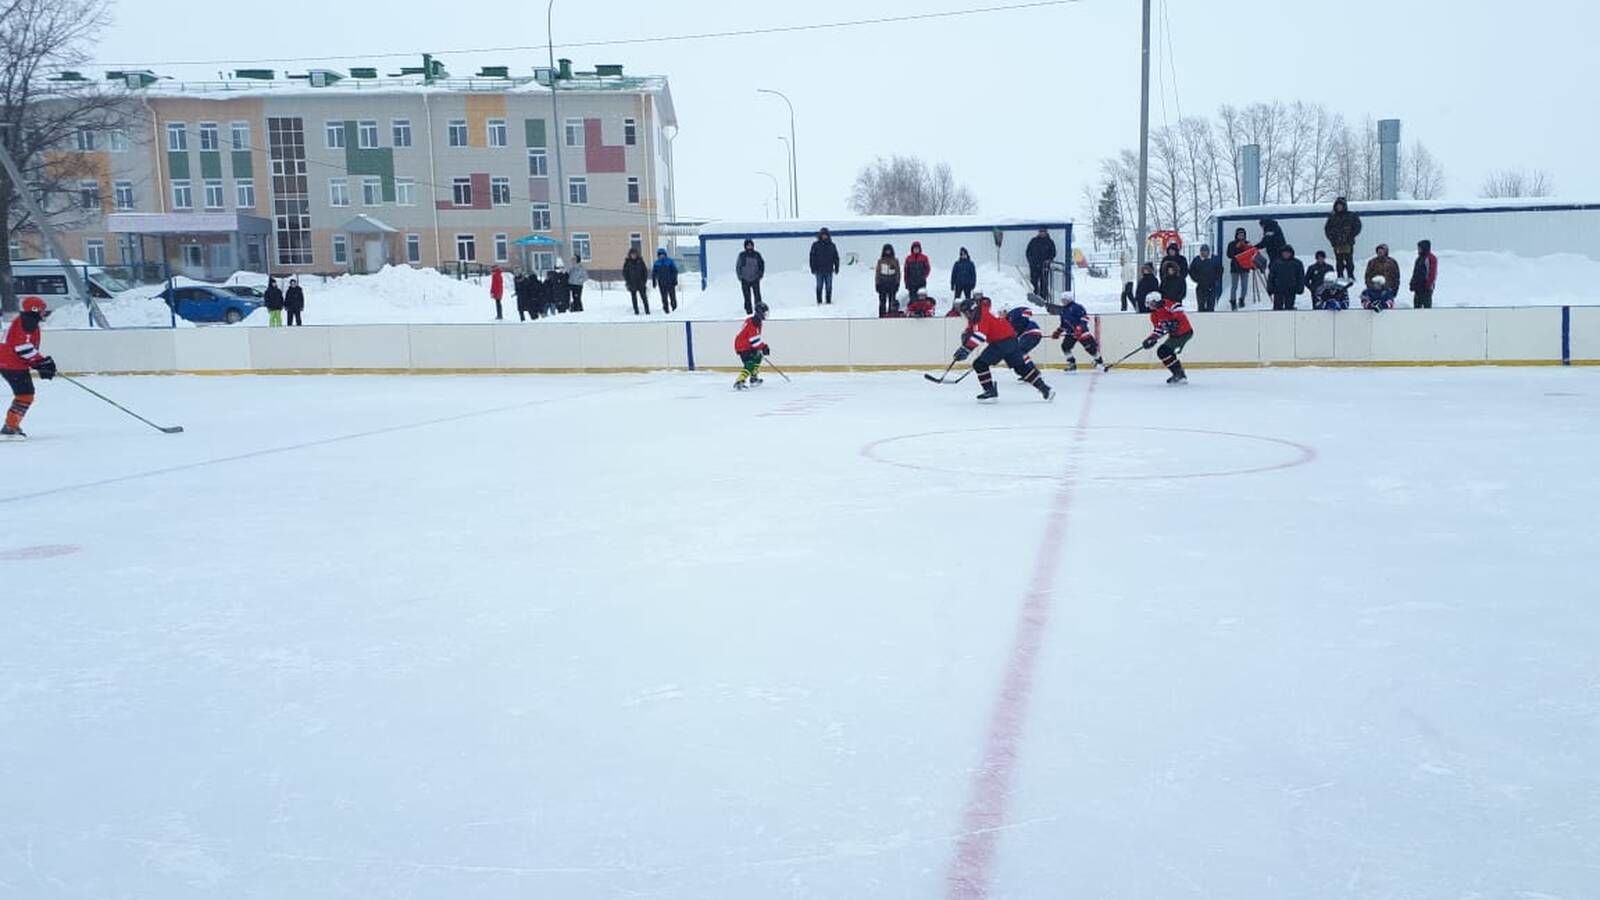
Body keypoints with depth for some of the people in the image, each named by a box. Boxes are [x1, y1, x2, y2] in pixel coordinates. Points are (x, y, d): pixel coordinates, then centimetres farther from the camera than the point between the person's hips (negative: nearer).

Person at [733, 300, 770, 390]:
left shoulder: (757, 321, 15)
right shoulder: (753, 322, -20)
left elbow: (757, 336, 26)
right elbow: (754, 338, -26)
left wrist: (764, 346, 18)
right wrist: (763, 347, -21)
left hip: (747, 345, 11)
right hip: (743, 347, -11)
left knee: (758, 357, 26)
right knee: (750, 364, -22)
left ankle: (753, 378, 32)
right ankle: (739, 382, -33)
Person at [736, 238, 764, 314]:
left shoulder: (756, 255, 0)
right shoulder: (742, 255, -3)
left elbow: (762, 264, 13)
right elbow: (738, 266, 4)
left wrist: (761, 274, 5)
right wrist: (740, 276, -1)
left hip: (755, 279, 1)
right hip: (745, 280, 0)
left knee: (757, 295, -5)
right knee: (747, 297, 2)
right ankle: (748, 310, 13)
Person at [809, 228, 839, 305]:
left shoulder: (832, 245, 7)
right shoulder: (815, 245, 1)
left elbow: (836, 258, 11)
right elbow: (812, 257, 1)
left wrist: (836, 268, 6)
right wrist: (813, 268, -5)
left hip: (829, 270, 2)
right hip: (819, 270, -2)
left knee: (829, 286, 4)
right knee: (819, 286, 0)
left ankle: (829, 301, 12)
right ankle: (819, 301, 6)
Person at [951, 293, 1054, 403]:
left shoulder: (983, 314, -17)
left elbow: (979, 335, -28)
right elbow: (970, 330, 24)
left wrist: (965, 348, -32)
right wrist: (965, 335, 0)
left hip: (1002, 342, -10)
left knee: (980, 364, -8)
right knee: (1022, 366, 13)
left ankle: (990, 391, -5)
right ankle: (1044, 389, 15)